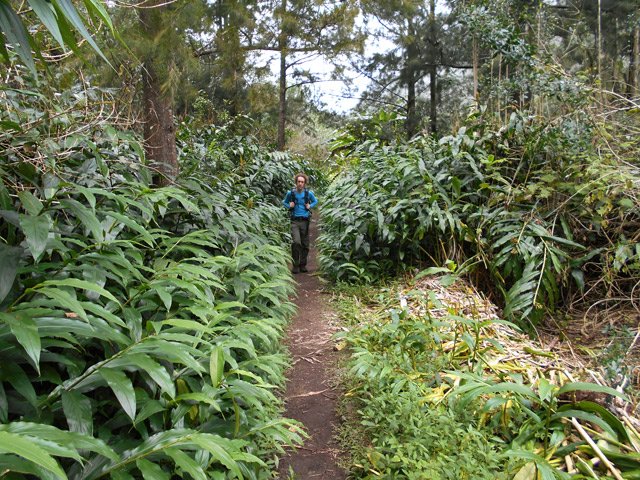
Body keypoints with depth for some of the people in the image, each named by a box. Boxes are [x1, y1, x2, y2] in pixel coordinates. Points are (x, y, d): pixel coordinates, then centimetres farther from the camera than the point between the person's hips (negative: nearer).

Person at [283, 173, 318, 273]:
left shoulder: (308, 193, 2)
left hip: (305, 221, 2)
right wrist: (289, 206, -3)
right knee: (296, 242, -18)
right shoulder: (291, 193, 0)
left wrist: (310, 206, 2)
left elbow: (315, 201, 21)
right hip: (295, 221, -2)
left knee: (305, 245, 7)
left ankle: (303, 265, 20)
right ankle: (295, 265, -7)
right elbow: (284, 202, 18)